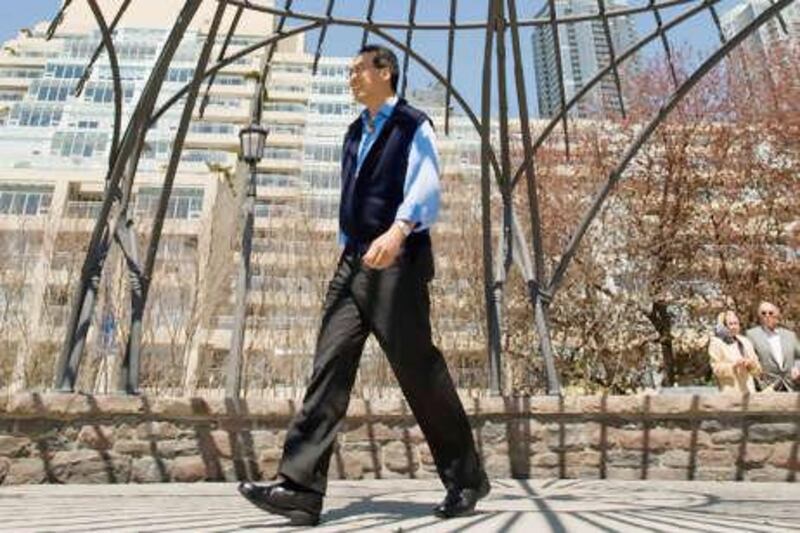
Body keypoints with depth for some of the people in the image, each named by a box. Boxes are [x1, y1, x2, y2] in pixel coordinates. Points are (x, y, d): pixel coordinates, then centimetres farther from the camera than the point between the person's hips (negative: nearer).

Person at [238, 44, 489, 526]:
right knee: (330, 364, -4)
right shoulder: (355, 133, 22)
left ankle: (466, 480, 15)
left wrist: (398, 230, -34)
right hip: (353, 261, 7)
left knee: (418, 370, -3)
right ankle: (301, 488, -5)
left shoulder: (413, 126, -1)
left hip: (397, 262, -7)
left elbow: (425, 188, -16)